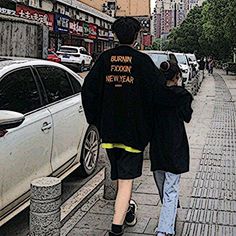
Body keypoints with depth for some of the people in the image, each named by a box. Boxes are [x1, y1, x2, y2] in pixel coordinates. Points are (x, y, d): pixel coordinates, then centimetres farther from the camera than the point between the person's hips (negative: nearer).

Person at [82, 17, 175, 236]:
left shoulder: (105, 58, 1)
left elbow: (88, 90, 1)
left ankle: (128, 210, 42)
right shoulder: (142, 60, -8)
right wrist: (174, 102, 10)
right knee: (126, 179, 2)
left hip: (108, 129, 4)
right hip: (133, 130, -4)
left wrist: (94, 119, 12)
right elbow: (160, 91, -12)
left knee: (118, 174, 23)